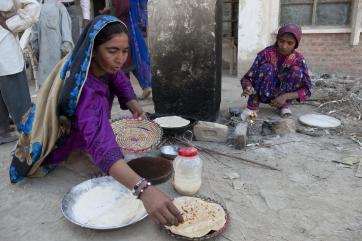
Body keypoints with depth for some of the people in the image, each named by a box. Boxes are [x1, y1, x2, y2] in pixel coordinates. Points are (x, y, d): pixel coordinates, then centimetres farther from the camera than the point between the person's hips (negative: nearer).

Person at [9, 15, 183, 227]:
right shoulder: (86, 90, -44)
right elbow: (101, 144, -57)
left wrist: (134, 106, -31)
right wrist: (143, 189, -71)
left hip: (76, 136, 7)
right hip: (55, 150, -6)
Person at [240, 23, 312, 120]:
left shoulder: (298, 59, -12)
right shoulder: (266, 54, -17)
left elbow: (307, 89, -13)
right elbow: (248, 77, -18)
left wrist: (285, 96, -28)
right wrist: (248, 87, -42)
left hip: (282, 96, 2)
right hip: (265, 95, -1)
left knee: (297, 71, -24)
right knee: (266, 68, -29)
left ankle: (284, 104, -7)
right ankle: (253, 105, -18)